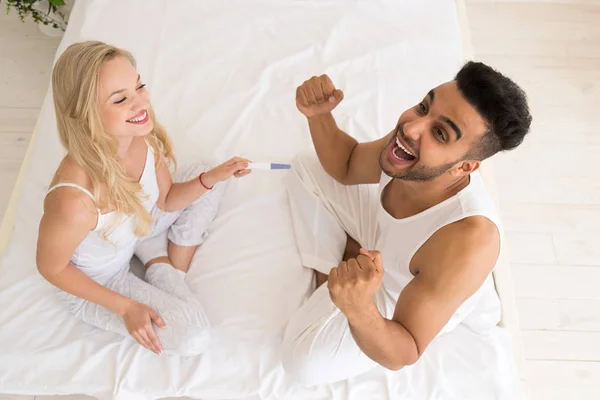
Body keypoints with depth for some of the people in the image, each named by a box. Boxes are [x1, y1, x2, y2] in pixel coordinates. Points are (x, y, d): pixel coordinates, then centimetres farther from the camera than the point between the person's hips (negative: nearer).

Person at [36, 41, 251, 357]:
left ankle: (169, 268, 6)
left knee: (203, 172, 2)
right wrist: (125, 307, -15)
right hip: (96, 281, -6)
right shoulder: (73, 199, -42)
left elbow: (166, 200, -5)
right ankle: (164, 272, 11)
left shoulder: (144, 138, -23)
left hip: (136, 231, 6)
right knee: (193, 338, -17)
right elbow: (51, 268, -22)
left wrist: (211, 178, -23)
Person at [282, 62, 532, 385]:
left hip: (416, 295, -4)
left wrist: (359, 309, -56)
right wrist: (317, 115, -24)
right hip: (381, 235, 5)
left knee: (303, 360, -17)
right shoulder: (409, 141, -28)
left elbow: (401, 356, -33)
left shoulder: (466, 241, -46)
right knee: (307, 170, 4)